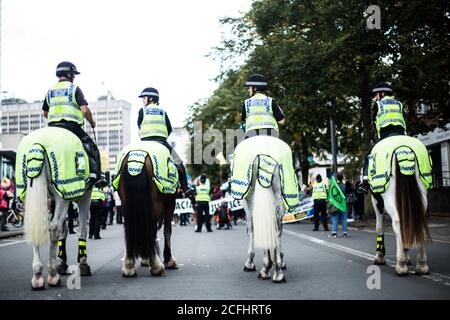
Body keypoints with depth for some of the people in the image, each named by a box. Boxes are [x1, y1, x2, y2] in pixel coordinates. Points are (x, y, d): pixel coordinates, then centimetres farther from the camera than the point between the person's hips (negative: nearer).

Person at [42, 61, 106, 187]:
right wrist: (92, 122, 6)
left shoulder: (50, 91, 17)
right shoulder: (74, 88, 0)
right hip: (71, 125, -5)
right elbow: (85, 110, -9)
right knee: (91, 147, 1)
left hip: (53, 127, 6)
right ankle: (95, 175, -12)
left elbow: (45, 113, 20)